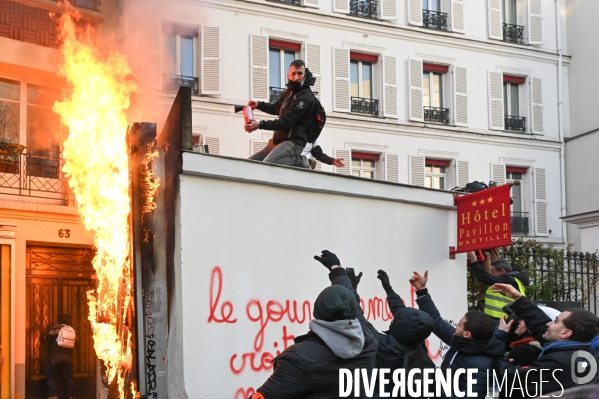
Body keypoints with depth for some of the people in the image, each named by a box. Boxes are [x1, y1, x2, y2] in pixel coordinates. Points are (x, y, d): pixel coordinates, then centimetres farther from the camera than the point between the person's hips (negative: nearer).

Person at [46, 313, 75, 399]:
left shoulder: (55, 328, 0)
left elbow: (48, 340, -1)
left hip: (56, 356, -2)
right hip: (68, 357, 2)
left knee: (50, 376, 11)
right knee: (69, 376, 17)